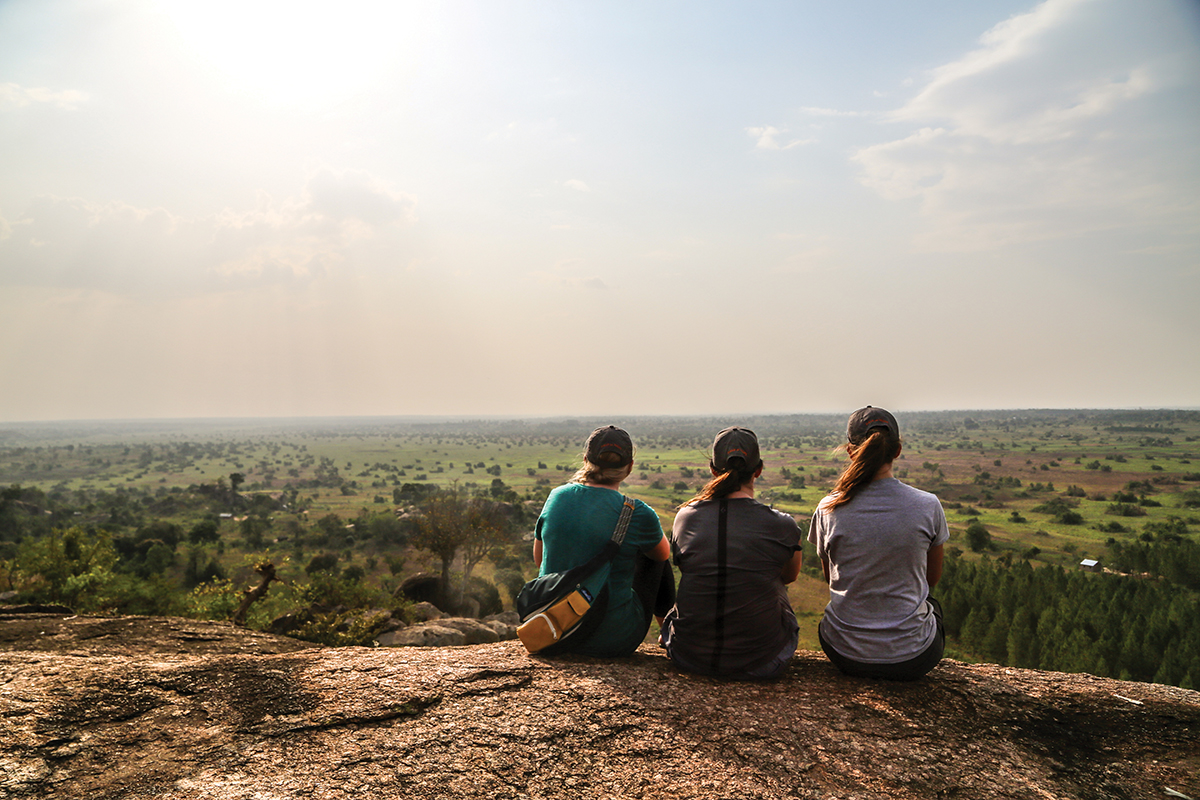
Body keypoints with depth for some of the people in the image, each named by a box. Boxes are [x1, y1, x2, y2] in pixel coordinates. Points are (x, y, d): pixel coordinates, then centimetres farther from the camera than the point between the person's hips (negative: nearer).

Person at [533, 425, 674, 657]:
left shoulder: (557, 497, -4)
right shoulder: (637, 514, -17)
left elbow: (539, 558, 12)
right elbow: (663, 553, 7)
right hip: (612, 642, -5)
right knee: (651, 553, 18)